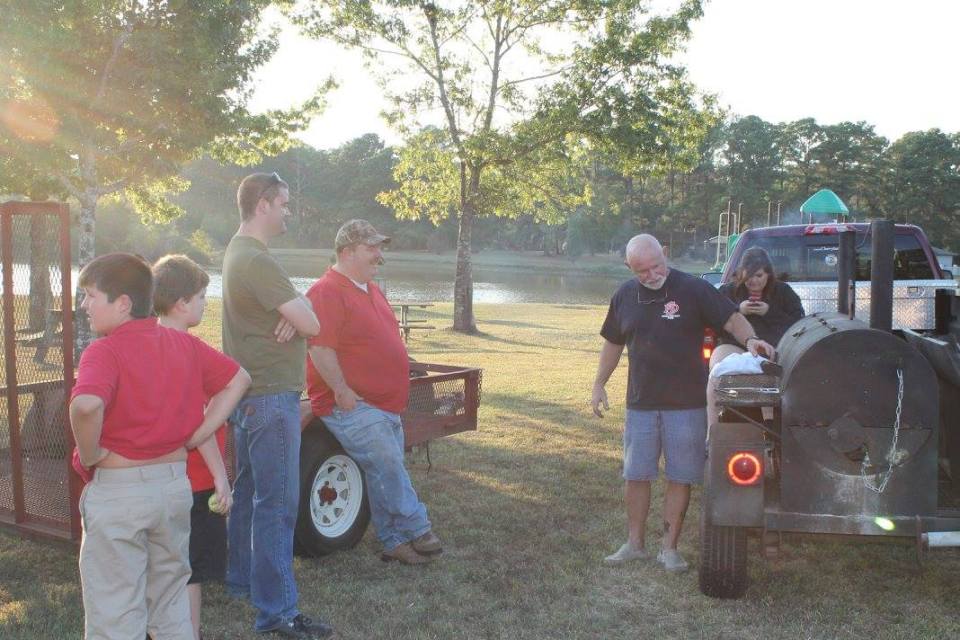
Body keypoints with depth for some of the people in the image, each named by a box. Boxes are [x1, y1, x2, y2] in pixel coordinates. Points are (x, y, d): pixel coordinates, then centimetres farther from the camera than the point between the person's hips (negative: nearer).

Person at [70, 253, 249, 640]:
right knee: (171, 607, 21)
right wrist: (198, 436, 6)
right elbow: (238, 380, 10)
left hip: (118, 490, -6)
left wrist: (90, 453, -17)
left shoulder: (104, 352, -16)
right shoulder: (183, 344, 3)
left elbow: (86, 405, -35)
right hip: (175, 483, 6)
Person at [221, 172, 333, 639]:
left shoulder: (238, 251, 13)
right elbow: (312, 325, -21)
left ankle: (241, 580, 33)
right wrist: (300, 310, 0)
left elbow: (292, 312, 13)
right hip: (272, 396, -11)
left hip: (249, 391, 11)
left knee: (249, 492, 20)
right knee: (277, 503, -6)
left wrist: (292, 312, -10)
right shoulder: (257, 261, -20)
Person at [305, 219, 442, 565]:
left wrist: (396, 392, 23)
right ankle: (418, 531, 1)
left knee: (387, 474, 12)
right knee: (389, 468, -12)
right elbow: (320, 348, -22)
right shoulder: (327, 293, -15)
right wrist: (342, 392, -22)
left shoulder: (372, 290, 17)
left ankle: (395, 541, 19)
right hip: (352, 407, -10)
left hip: (386, 404, 10)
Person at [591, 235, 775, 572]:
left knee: (680, 478, 4)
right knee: (635, 475, 8)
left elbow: (731, 317, -7)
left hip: (686, 405, -3)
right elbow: (613, 344, 15)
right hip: (640, 403, 3)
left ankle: (669, 548, 17)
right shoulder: (624, 296, 5)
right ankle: (635, 543, 22)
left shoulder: (693, 289, -8)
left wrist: (750, 339, -27)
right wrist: (599, 385, 13)